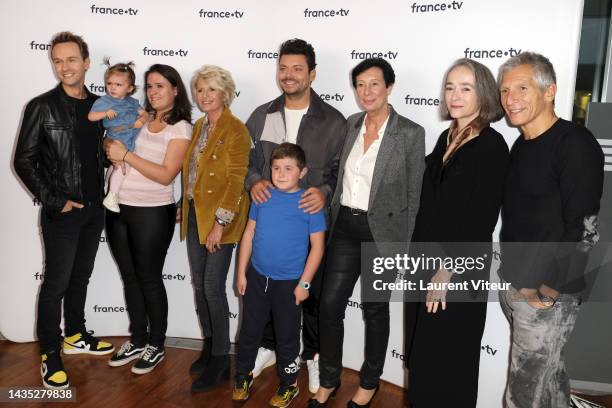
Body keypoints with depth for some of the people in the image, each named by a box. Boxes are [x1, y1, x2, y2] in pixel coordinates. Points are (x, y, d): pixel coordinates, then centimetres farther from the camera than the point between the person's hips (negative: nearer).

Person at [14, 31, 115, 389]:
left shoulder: (99, 105, 6)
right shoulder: (42, 106, -8)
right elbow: (24, 161, -8)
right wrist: (54, 201, -12)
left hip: (94, 208, 5)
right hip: (62, 212, -5)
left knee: (80, 277, 17)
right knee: (56, 283, 2)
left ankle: (75, 336, 35)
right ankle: (50, 355, 17)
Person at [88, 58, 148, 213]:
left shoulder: (131, 102, 12)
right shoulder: (103, 101, -1)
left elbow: (144, 113, 12)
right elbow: (90, 116, -6)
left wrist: (141, 120, -10)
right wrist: (106, 113, -22)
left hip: (134, 140, 6)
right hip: (117, 143, -6)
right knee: (123, 166, -18)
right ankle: (111, 197, -8)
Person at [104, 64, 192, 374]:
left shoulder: (181, 128, -7)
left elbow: (166, 175, -15)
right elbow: (112, 141, 15)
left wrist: (127, 155, -17)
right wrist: (111, 148, -6)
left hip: (151, 213, -5)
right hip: (118, 208, 6)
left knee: (149, 279, 6)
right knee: (129, 277, 15)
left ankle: (156, 346, 25)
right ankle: (137, 340, 32)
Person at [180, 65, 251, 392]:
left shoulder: (236, 130, -11)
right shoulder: (198, 126, 12)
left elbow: (236, 181, -15)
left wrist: (220, 223, -19)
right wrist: (186, 208, 10)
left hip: (220, 218, -7)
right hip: (194, 215, 8)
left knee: (213, 287, -4)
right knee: (199, 285, 13)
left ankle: (220, 362, 11)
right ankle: (208, 348, 30)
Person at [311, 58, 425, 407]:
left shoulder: (411, 133, -10)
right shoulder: (351, 124, 5)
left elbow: (414, 195, -7)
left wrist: (404, 246, -7)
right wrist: (334, 219, 10)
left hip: (382, 231, -4)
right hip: (345, 226, 4)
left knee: (375, 308, 12)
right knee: (330, 303, 5)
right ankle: (329, 379, 27)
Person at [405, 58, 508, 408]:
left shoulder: (492, 146, -13)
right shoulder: (447, 137, 8)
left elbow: (481, 220, -17)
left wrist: (448, 270, -17)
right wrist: (420, 257, 10)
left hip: (459, 270, -7)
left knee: (447, 357, 8)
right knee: (422, 354, 18)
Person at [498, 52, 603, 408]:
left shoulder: (575, 144, -15)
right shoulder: (521, 145, 10)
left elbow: (585, 230, -19)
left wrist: (548, 290, -15)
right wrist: (511, 274, 11)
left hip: (547, 295, -7)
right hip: (514, 285, 7)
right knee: (548, 374, 22)